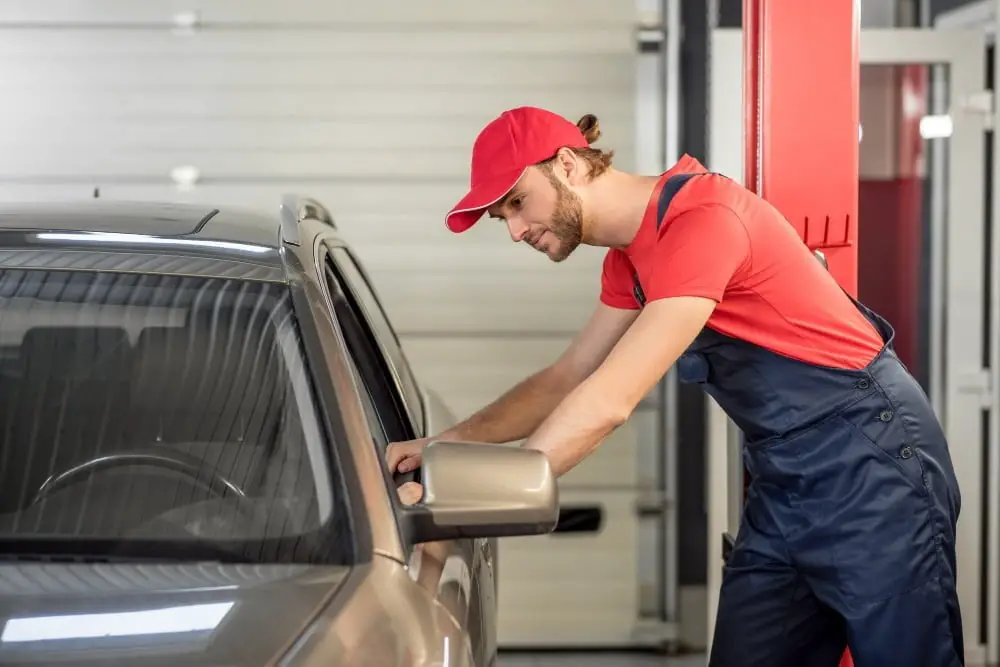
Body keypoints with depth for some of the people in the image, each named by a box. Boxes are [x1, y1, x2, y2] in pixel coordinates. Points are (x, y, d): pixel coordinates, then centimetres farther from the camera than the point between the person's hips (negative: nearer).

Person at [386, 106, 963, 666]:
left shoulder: (700, 220, -21)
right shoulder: (630, 259, 11)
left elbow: (607, 403, -25)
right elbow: (566, 381, 17)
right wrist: (444, 445, 2)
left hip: (870, 461, -9)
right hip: (784, 481, 9)